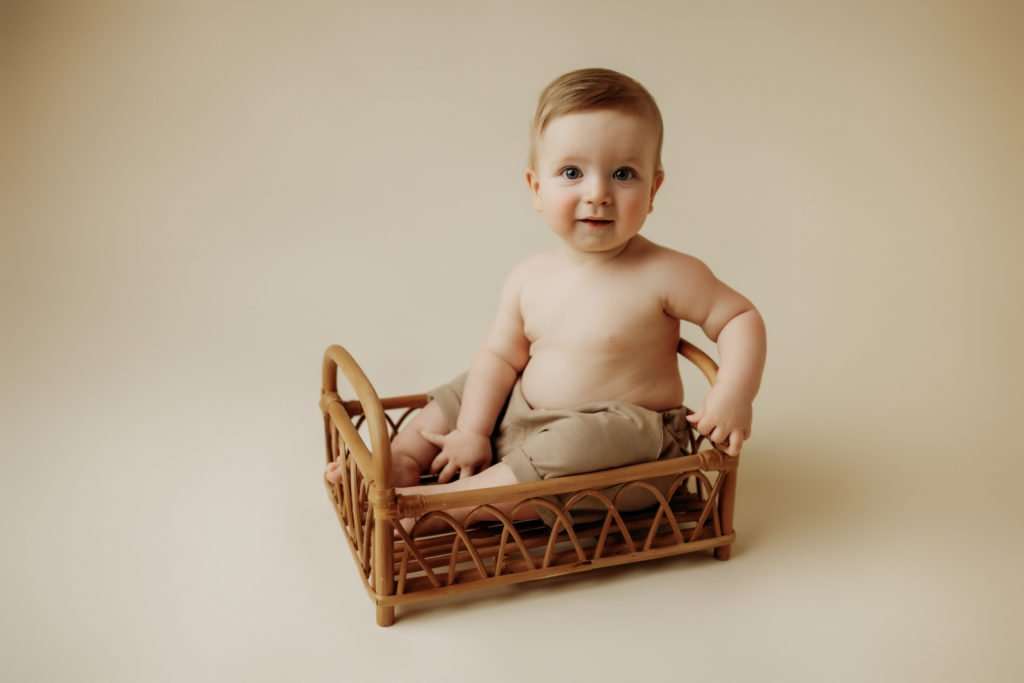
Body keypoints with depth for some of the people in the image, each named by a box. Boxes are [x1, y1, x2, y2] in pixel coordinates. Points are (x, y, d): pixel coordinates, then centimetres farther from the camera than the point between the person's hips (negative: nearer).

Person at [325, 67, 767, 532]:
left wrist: (734, 394, -25)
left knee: (570, 449, -34)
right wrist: (471, 431, -6)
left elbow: (740, 318, -10)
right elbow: (501, 355, 2)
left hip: (621, 439, -6)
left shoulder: (666, 275, -17)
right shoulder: (529, 279, -3)